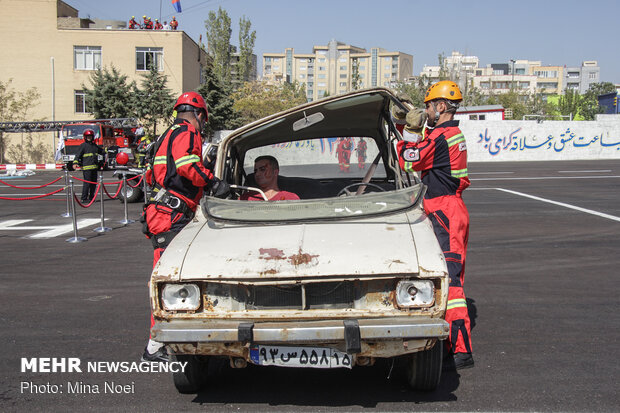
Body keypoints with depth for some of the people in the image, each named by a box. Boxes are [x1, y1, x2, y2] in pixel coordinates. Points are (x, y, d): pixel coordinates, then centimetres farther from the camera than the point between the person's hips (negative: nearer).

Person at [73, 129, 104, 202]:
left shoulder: (95, 145, 18)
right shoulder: (83, 145, -2)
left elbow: (101, 151, 35)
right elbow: (78, 155, -9)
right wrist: (75, 162, -23)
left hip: (94, 167, 7)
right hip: (86, 167, -7)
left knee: (94, 183, 11)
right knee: (87, 183, -10)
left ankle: (91, 197, 21)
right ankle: (84, 198, -7)